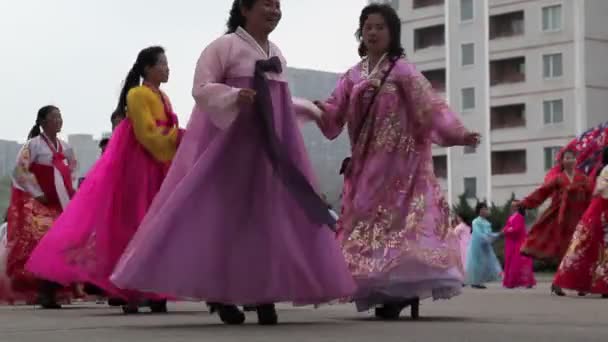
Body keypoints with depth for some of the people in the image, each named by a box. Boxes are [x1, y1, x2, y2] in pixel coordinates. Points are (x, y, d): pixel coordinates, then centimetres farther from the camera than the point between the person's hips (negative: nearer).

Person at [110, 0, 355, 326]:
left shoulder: (276, 54, 16)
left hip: (271, 145, 7)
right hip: (230, 141, -7)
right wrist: (235, 96, -26)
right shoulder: (225, 46, -6)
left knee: (270, 215, 2)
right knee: (222, 212, -7)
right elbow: (201, 89, -12)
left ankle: (265, 293, 5)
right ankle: (219, 292, 1)